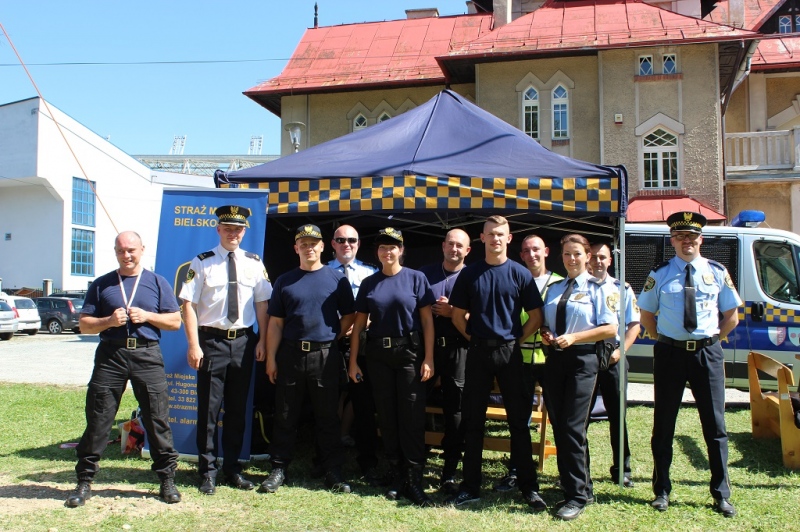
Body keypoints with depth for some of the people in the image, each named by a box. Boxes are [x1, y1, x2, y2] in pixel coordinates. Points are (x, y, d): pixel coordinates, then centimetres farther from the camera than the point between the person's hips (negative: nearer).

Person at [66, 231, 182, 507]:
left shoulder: (157, 283, 10)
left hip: (147, 354, -1)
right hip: (110, 354, 1)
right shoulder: (101, 284, 12)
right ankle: (84, 481, 16)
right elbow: (84, 324, 9)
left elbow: (175, 321, 8)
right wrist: (109, 321, -10)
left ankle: (167, 479, 12)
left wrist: (147, 316, -8)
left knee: (157, 419, 1)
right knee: (97, 419, 3)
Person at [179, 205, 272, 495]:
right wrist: (194, 345, -12)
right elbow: (188, 304, -7)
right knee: (209, 409, 3)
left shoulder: (254, 263, 6)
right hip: (212, 340, -3)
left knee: (238, 409, 13)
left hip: (244, 341, 3)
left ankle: (232, 469, 26)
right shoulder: (202, 263, -4)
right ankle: (207, 472, 18)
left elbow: (262, 303, 6)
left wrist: (262, 341, 0)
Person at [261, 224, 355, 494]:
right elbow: (276, 323, 5)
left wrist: (331, 336, -1)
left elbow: (349, 316, 9)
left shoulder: (337, 279, 5)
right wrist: (271, 358, 0)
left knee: (328, 418, 6)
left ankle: (333, 471, 15)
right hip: (290, 355, 1)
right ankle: (279, 469, 18)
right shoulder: (285, 281, 8)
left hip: (325, 356, -1)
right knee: (286, 416, 8)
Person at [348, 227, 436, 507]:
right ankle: (395, 475, 21)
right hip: (378, 355, 3)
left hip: (409, 353, -3)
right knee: (386, 416, 8)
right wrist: (353, 361, 4)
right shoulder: (369, 283, 7)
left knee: (412, 417, -3)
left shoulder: (416, 278, -1)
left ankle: (414, 480, 5)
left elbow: (427, 320, -3)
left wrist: (428, 358, -9)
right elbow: (359, 324, 9)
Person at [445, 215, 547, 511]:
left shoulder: (520, 274, 0)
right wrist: (473, 337, 0)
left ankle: (529, 487, 16)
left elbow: (536, 317, 2)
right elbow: (458, 315, 9)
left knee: (519, 421, 5)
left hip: (509, 353, -1)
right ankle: (470, 487, 18)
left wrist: (516, 339, -3)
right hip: (478, 352, 2)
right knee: (473, 422, 7)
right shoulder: (470, 274, 4)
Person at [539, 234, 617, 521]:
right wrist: (545, 334, -3)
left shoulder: (596, 288, -3)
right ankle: (571, 485, 24)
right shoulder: (553, 288, 13)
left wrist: (573, 337, -17)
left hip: (582, 359, -6)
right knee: (558, 427, 10)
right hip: (554, 358, 6)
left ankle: (577, 496, 4)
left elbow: (610, 328, -8)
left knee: (573, 428, -8)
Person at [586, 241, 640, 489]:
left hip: (612, 357, 1)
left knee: (617, 414, 9)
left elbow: (634, 325, 5)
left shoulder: (622, 289, 5)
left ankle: (622, 469, 23)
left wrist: (620, 350, -7)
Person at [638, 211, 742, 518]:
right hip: (670, 353, 0)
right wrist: (663, 339, 2)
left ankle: (721, 495, 21)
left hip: (707, 353, 1)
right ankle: (662, 491, 22)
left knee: (715, 424, 7)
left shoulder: (717, 273, 3)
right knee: (664, 424, 8)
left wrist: (711, 340, 4)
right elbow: (647, 315, 10)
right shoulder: (660, 274, 0)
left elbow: (731, 317, 11)